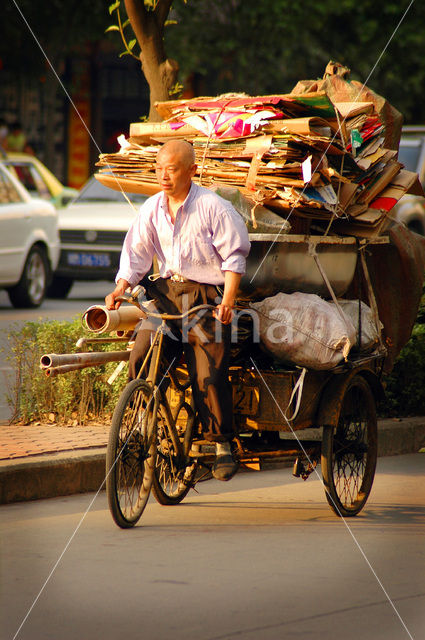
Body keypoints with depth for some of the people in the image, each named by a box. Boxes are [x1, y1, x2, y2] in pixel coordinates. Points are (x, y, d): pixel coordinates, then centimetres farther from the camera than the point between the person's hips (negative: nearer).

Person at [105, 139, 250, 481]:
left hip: (206, 293, -4)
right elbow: (136, 253, 11)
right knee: (140, 357, -13)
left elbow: (233, 257, -5)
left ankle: (222, 443, 3)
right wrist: (120, 289, -5)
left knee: (209, 372, -12)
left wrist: (228, 299, -16)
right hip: (165, 290, 4)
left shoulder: (213, 207, -6)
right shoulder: (151, 209, 8)